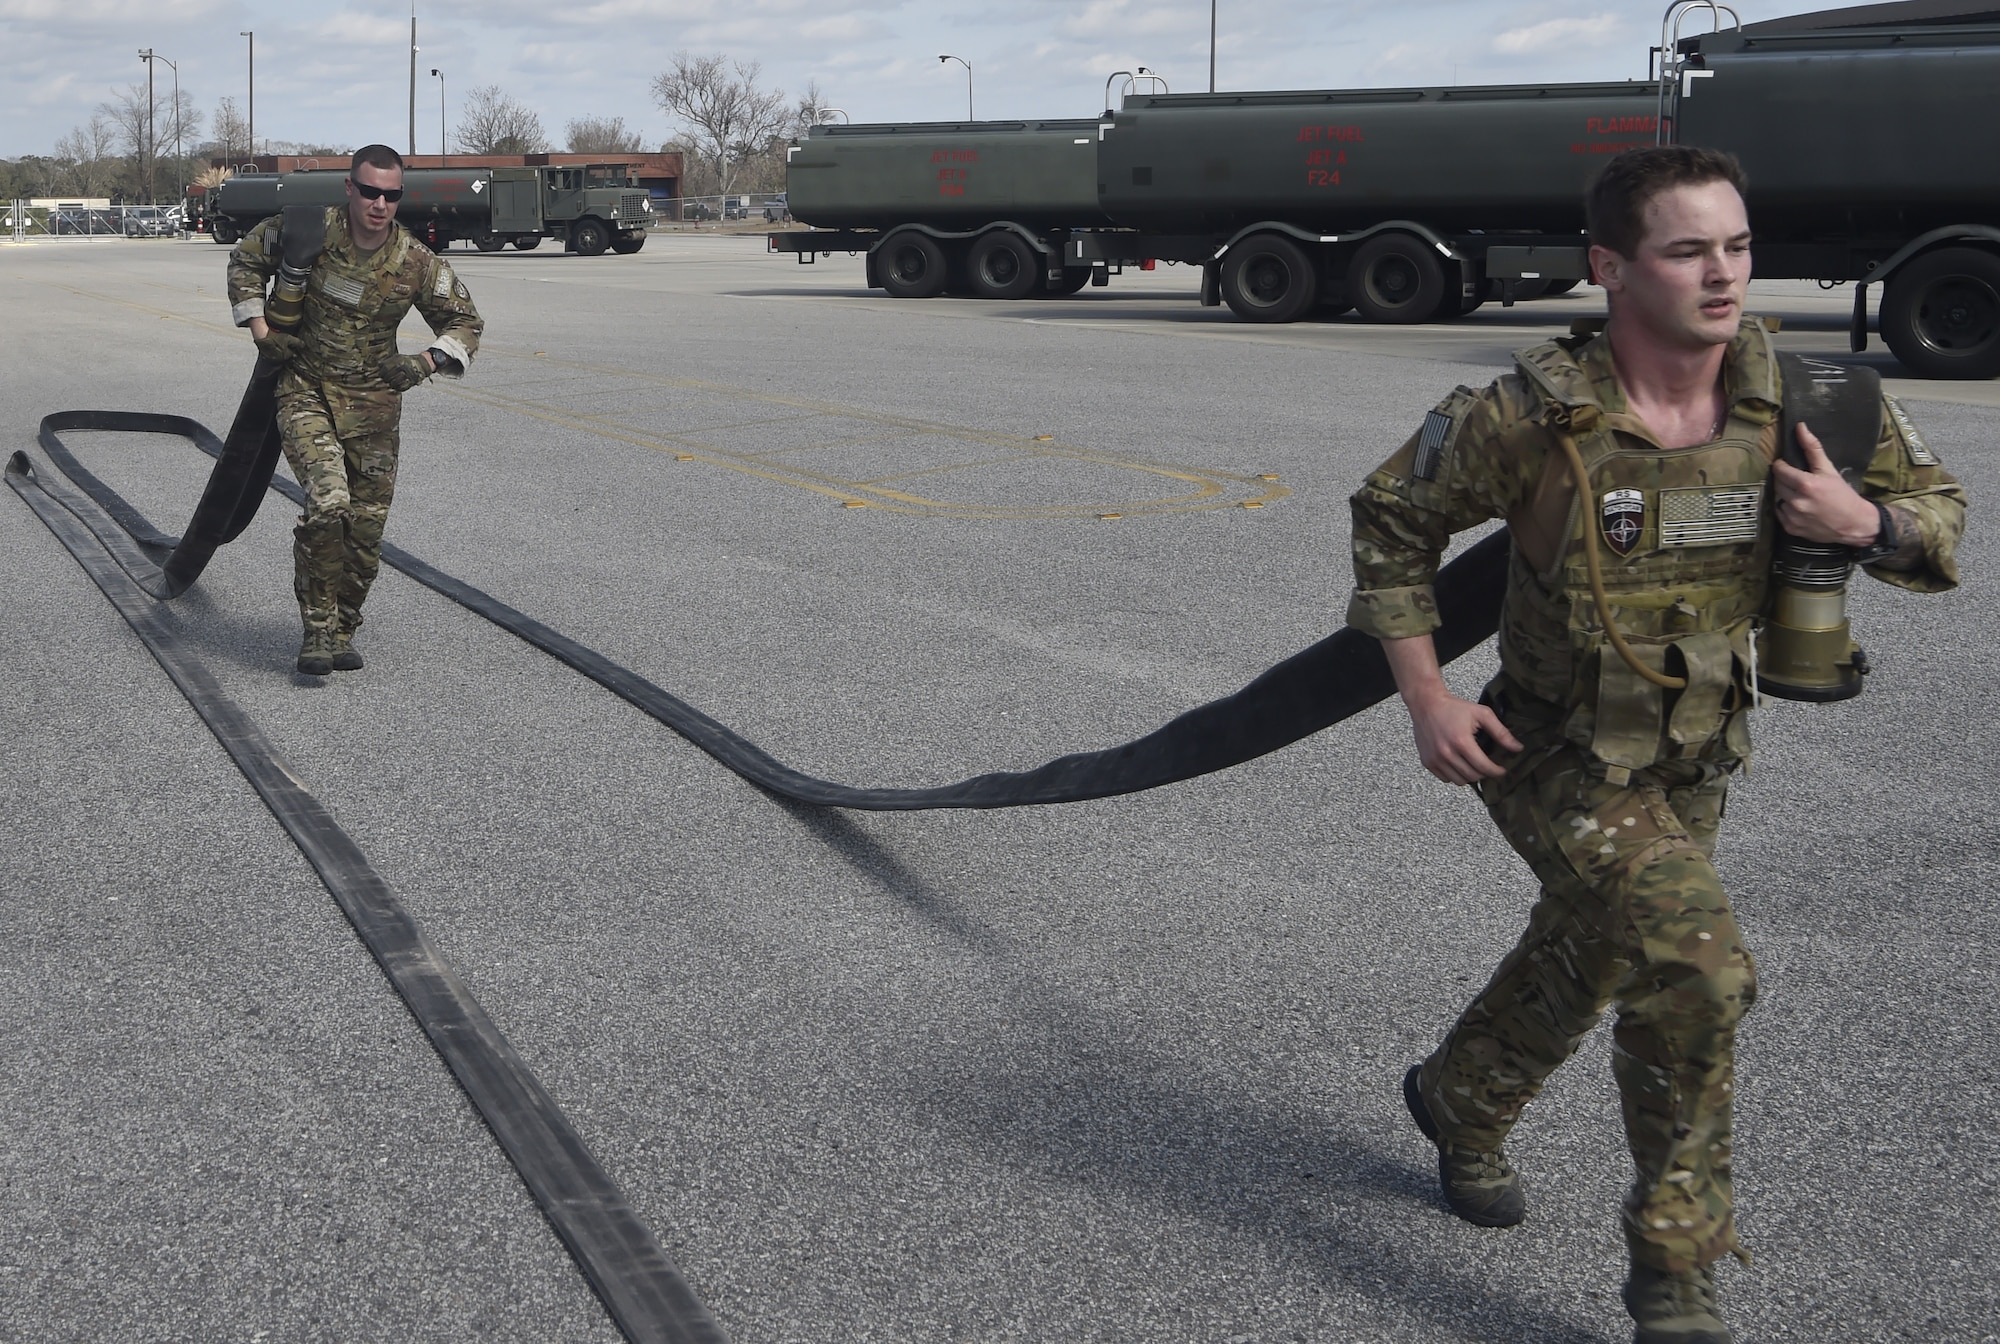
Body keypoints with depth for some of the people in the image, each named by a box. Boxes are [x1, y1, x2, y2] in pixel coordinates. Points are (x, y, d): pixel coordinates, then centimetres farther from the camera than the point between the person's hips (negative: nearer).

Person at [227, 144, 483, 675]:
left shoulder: (416, 262, -9)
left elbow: (465, 321, 3)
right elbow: (246, 260, 6)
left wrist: (426, 363, -14)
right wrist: (261, 330, -4)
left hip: (373, 403, 3)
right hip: (306, 391, -3)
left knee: (367, 523, 4)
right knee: (328, 500, -23)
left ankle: (342, 630, 25)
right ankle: (317, 627, -10)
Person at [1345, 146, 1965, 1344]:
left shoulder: (1795, 401, -13)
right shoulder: (1536, 417, -23)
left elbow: (1940, 508, 1)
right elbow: (1392, 519, -8)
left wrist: (1863, 522, -22)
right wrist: (1426, 695, -13)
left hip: (1696, 763, 5)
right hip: (1561, 761, -5)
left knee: (1583, 963, 24)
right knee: (1697, 965, -22)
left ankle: (1460, 1103, 55)